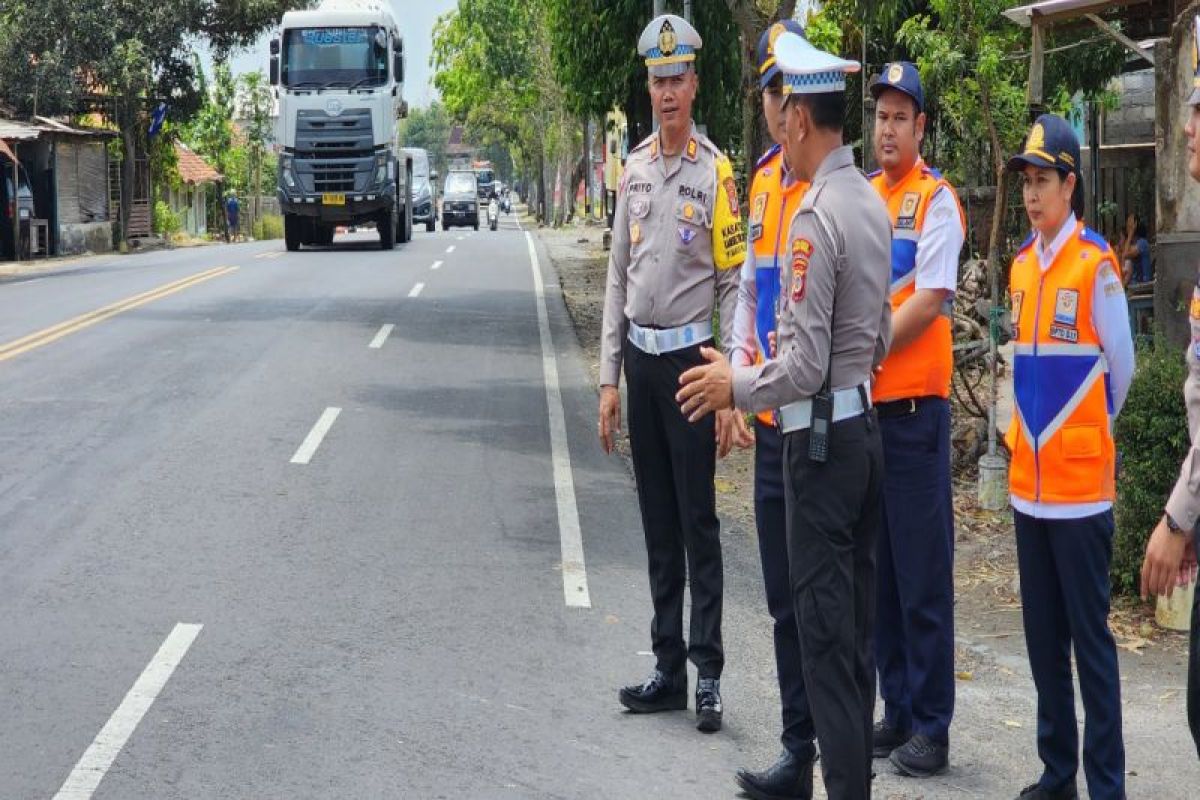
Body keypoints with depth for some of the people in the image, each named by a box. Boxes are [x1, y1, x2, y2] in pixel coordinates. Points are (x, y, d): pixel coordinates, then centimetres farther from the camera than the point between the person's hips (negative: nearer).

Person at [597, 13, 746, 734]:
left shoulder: (716, 172, -7)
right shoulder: (634, 169, 11)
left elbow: (734, 282, -9)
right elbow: (618, 276, 14)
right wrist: (610, 377, 10)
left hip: (690, 357, -6)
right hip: (640, 357, 6)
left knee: (698, 522, -4)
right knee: (658, 523, 11)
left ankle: (709, 673, 1)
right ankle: (668, 669, 18)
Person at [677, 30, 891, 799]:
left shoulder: (816, 216, -19)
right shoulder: (873, 203, 8)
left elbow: (806, 365, -20)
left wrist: (735, 386, -8)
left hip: (822, 437, -9)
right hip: (866, 424, 9)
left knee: (825, 628, -2)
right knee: (857, 621, 15)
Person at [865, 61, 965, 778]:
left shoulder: (936, 199, -7)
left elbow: (928, 302, -15)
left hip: (914, 403, -7)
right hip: (860, 402, 7)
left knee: (923, 572, -2)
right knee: (879, 567, 12)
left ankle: (932, 726, 5)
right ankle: (897, 710, 22)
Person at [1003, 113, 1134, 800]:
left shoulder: (1096, 262, -10)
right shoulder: (1022, 265, 10)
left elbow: (1121, 365, -3)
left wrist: (1088, 432, 7)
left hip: (1081, 482, -7)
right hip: (1029, 479, 7)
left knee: (1091, 638, -2)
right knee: (1043, 636, 13)